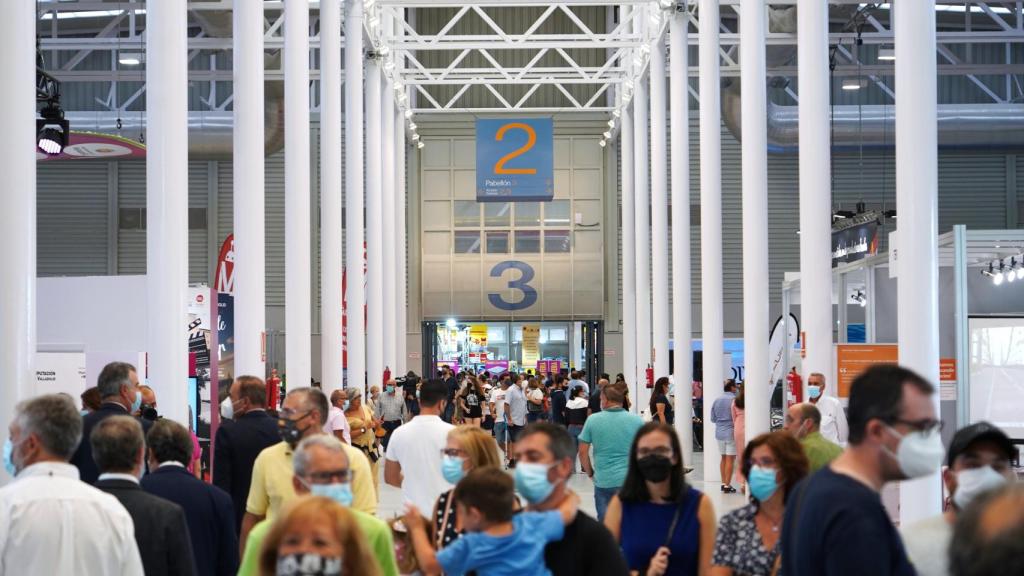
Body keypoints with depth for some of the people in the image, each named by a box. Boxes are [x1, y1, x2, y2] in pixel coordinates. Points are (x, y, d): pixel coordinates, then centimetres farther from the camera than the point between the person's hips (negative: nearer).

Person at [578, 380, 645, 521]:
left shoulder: (593, 420, -1)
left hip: (603, 482, 0)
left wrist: (590, 473, 15)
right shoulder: (637, 421, -1)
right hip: (631, 481, 0)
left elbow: (583, 452, 1)